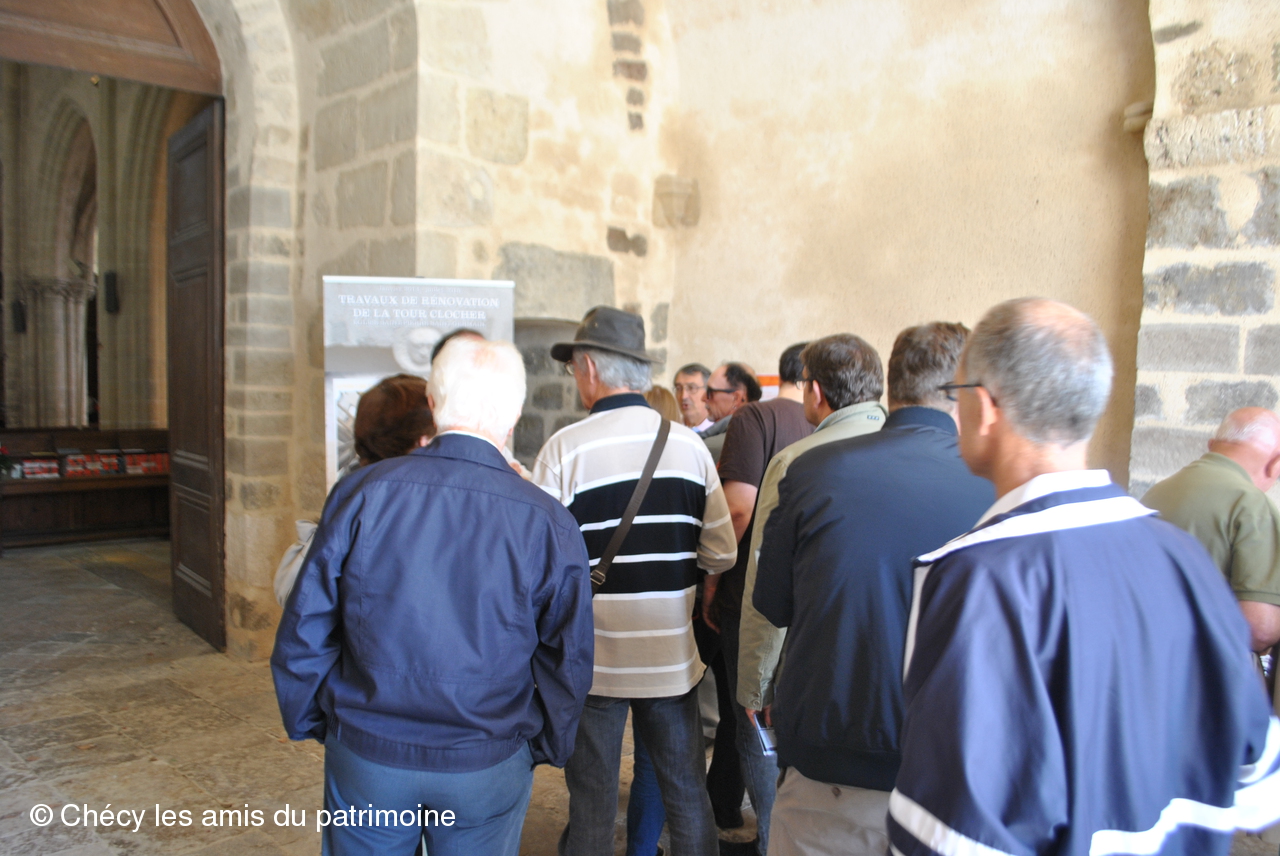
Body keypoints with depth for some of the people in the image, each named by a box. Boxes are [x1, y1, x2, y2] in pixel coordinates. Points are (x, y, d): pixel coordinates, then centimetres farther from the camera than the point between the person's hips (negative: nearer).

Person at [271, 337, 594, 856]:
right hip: (487, 773, 0)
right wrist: (543, 748, 11)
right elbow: (568, 659, -5)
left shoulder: (362, 492, -12)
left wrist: (311, 725, 11)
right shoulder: (547, 521, -13)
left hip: (364, 760, 1)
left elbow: (304, 628, -4)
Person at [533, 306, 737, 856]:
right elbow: (722, 555, 1)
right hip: (672, 658, 3)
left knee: (592, 803, 13)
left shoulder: (565, 447, -14)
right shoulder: (690, 444, -3)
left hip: (594, 660, -3)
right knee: (688, 794, 18)